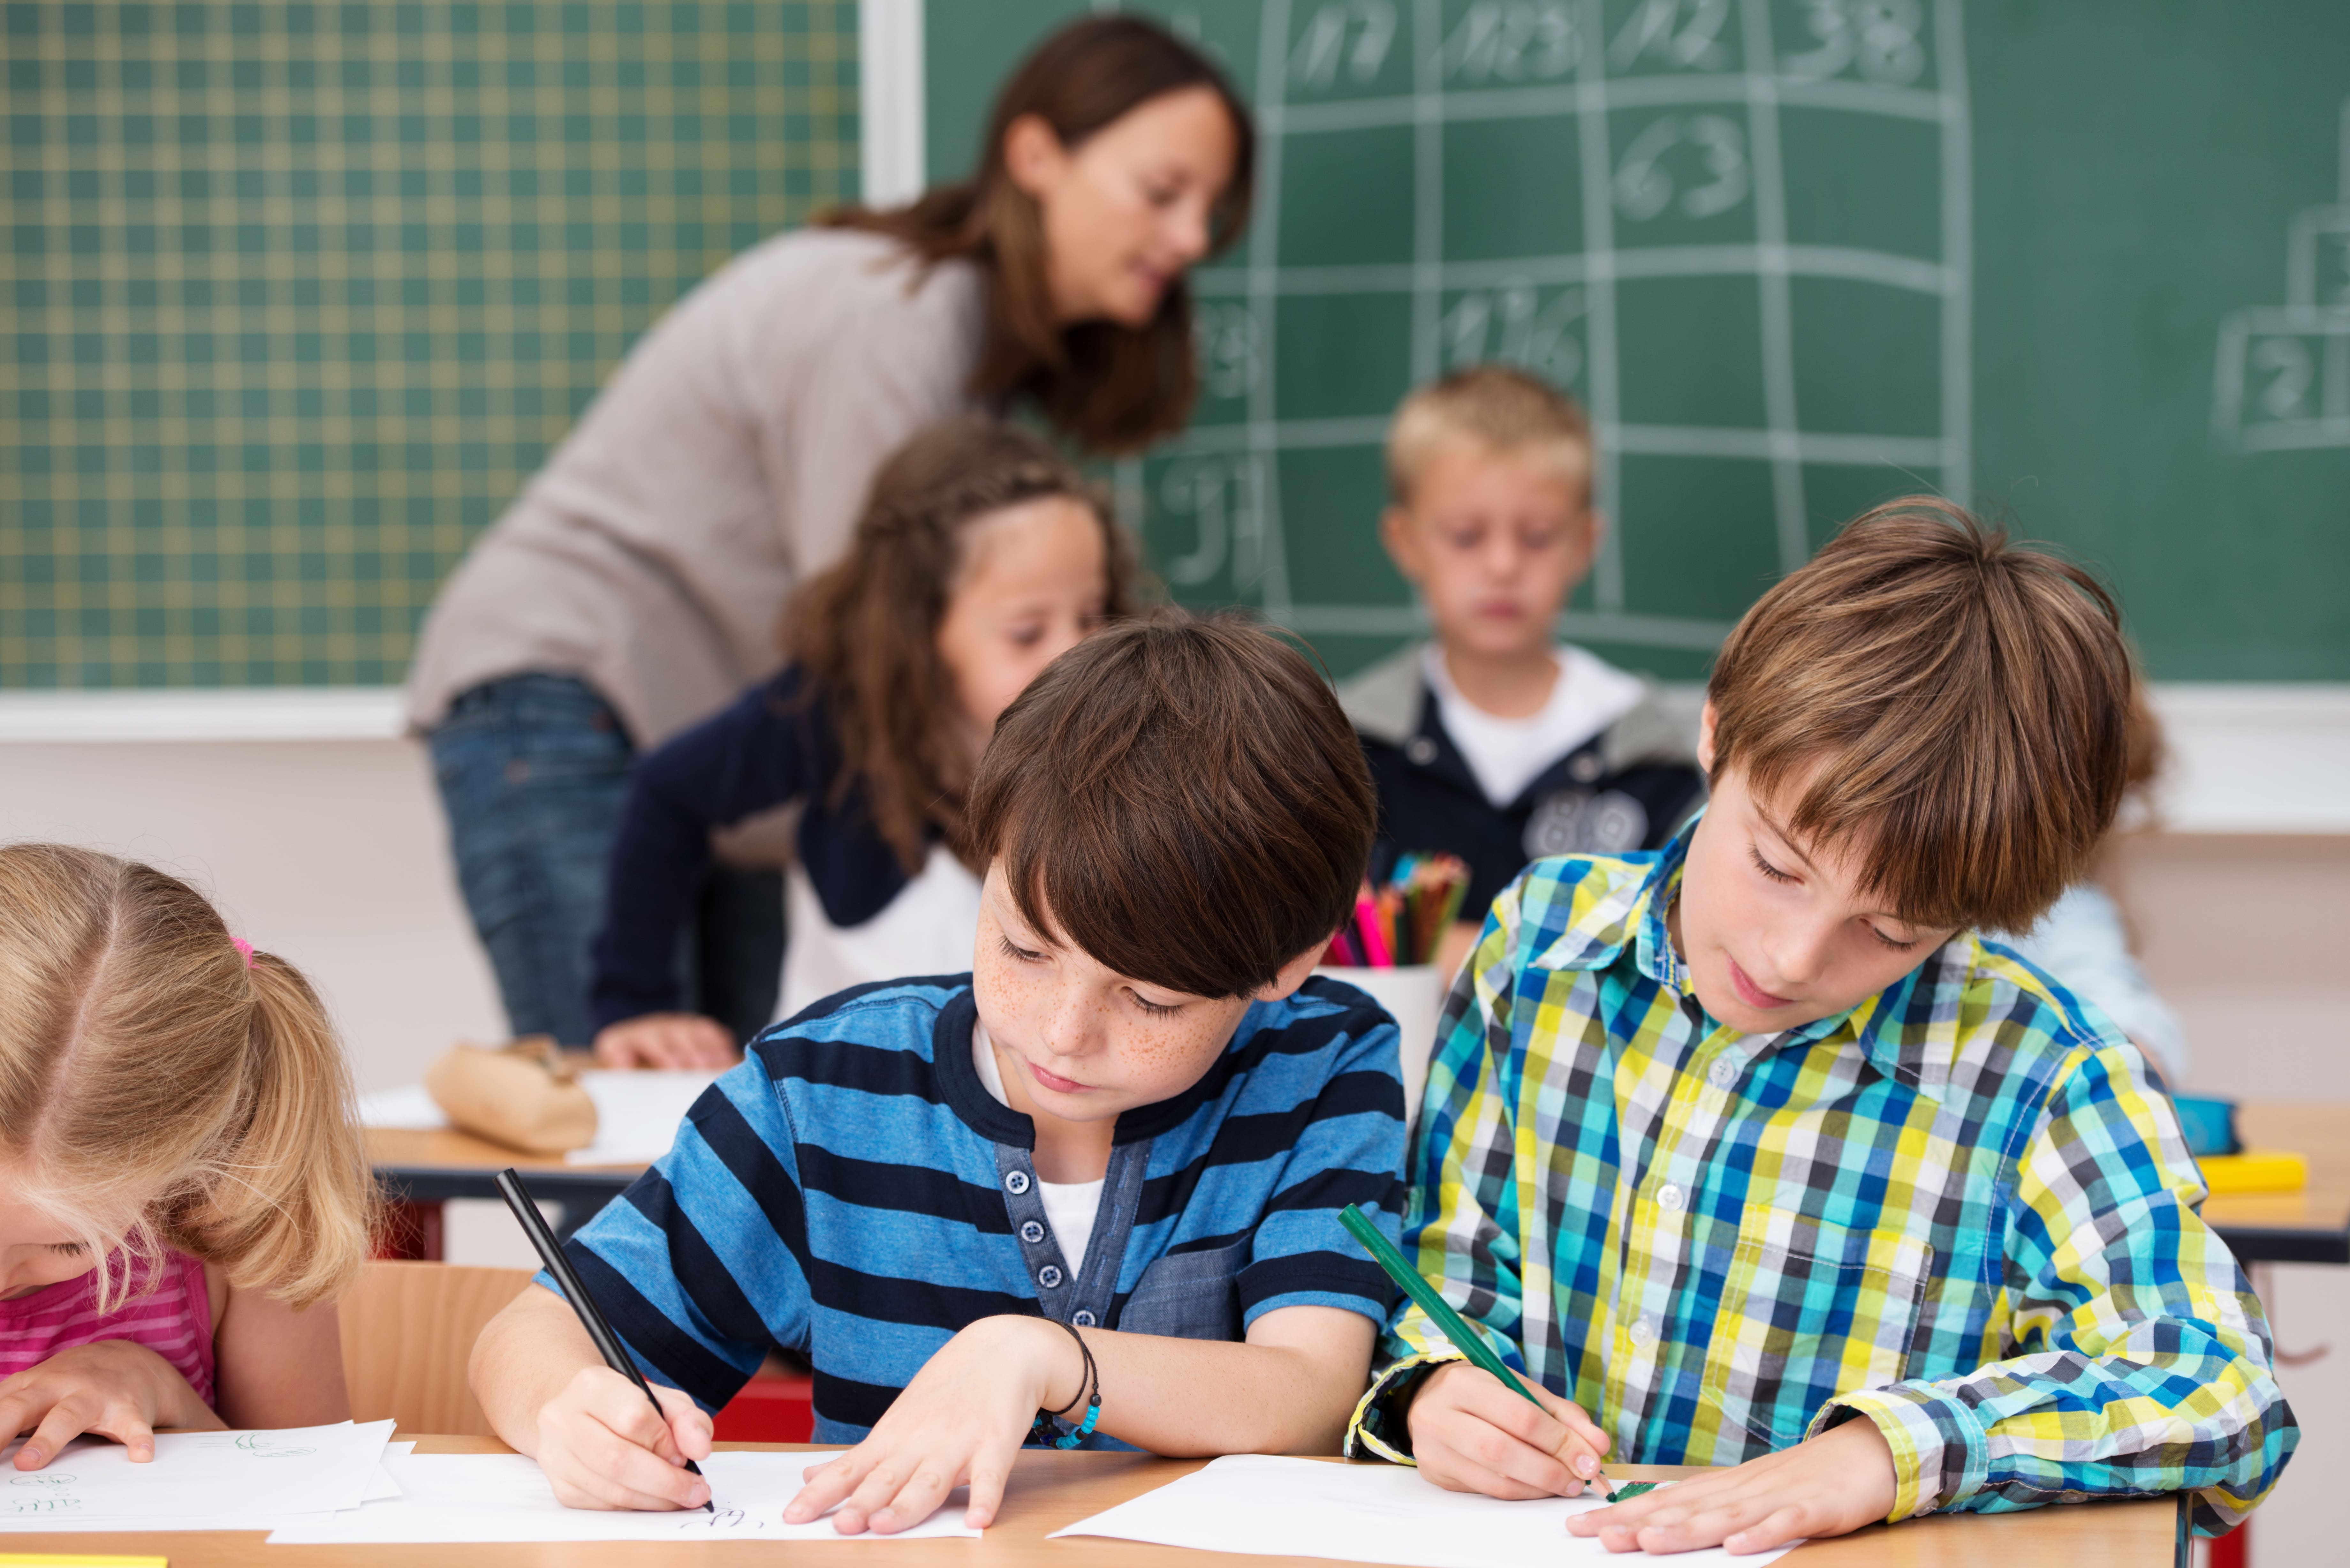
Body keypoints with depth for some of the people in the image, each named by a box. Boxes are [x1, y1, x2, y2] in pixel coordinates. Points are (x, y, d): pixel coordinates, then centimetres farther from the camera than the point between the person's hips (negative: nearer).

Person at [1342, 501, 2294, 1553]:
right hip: (1538, 1549, 3)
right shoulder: (1541, 941, 1)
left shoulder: (2032, 1076, -10)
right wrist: (1437, 1389, -11)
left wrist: (1886, 1448, -28)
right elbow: (1452, 1265, 10)